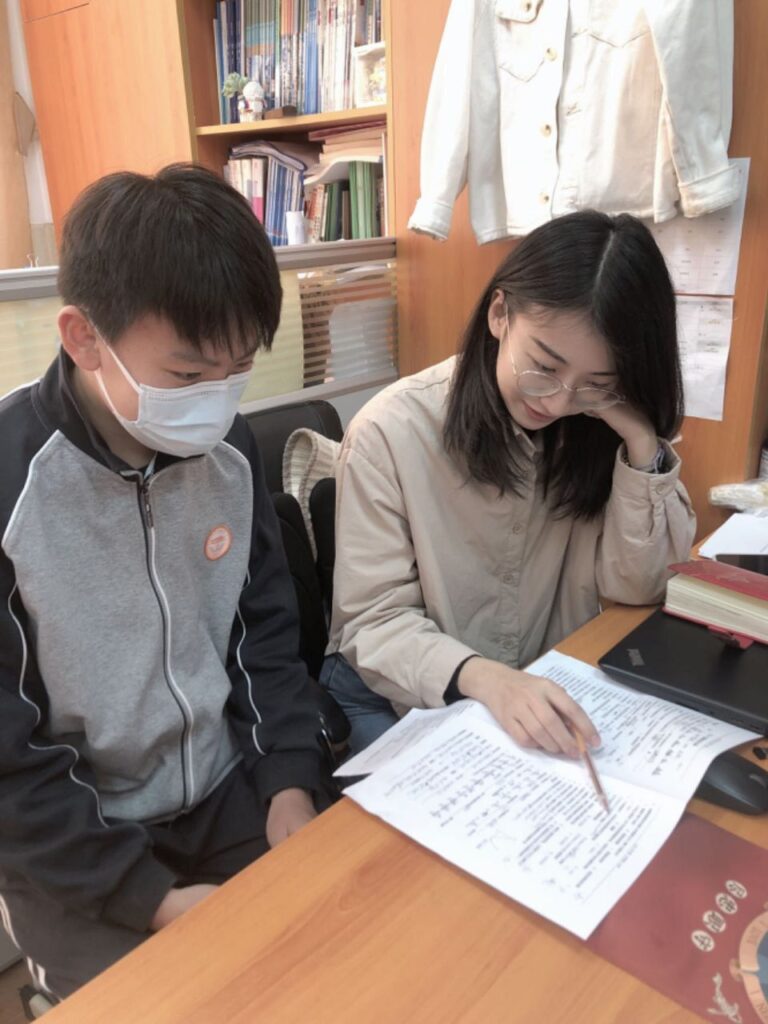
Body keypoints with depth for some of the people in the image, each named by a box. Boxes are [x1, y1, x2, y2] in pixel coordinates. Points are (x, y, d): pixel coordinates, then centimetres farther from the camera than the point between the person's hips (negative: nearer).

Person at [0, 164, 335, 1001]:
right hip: (72, 849, -3)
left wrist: (292, 778, -6)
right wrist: (150, 896, -17)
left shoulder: (227, 449, -7)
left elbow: (266, 629, 3)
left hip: (229, 797, 4)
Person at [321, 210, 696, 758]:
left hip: (544, 690, 4)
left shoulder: (605, 428, -7)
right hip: (398, 699, -3)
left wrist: (642, 444, -21)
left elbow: (635, 587, -8)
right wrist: (481, 678, -35)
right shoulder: (390, 431, -19)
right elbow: (374, 622, -17)